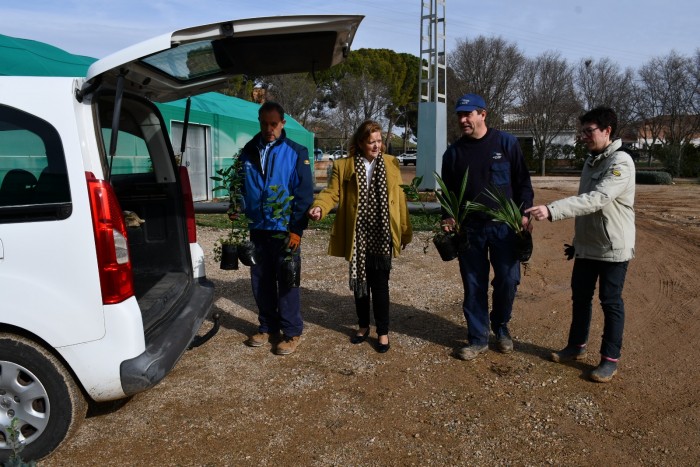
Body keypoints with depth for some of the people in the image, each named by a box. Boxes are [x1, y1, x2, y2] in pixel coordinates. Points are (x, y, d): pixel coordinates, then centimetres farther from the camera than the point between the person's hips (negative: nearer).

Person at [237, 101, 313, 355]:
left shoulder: (296, 152, -5)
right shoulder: (248, 151, 7)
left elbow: (304, 194, -8)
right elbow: (241, 187, 12)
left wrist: (296, 229, -13)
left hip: (284, 230, -4)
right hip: (257, 229, 4)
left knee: (287, 284, 3)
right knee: (261, 282, 12)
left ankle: (292, 332, 16)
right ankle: (268, 327, 28)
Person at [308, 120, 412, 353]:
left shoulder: (391, 164, 5)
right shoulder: (343, 165, 3)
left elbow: (399, 199, 6)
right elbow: (332, 192, -5)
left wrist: (405, 232, 6)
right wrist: (319, 207, -27)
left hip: (382, 236, -1)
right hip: (357, 237, 1)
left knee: (380, 284, 1)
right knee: (360, 282, 13)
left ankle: (383, 332, 15)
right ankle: (363, 326, 31)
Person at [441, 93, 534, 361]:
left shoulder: (506, 143, 0)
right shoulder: (454, 152, 6)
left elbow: (523, 182, 3)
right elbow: (448, 191, 12)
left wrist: (524, 213, -6)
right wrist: (448, 218, -3)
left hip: (504, 226, -1)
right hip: (469, 229, 2)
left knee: (508, 280, 1)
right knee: (473, 285, 6)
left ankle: (501, 327, 28)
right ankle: (478, 339, 20)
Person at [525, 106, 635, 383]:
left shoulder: (621, 162, -17)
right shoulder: (590, 162, 10)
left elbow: (595, 200, -31)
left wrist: (552, 210, -40)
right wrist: (577, 241, 19)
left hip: (613, 248, -8)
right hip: (587, 247, 8)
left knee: (610, 302, 3)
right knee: (580, 297, 14)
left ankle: (610, 359, 16)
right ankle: (576, 346, 30)